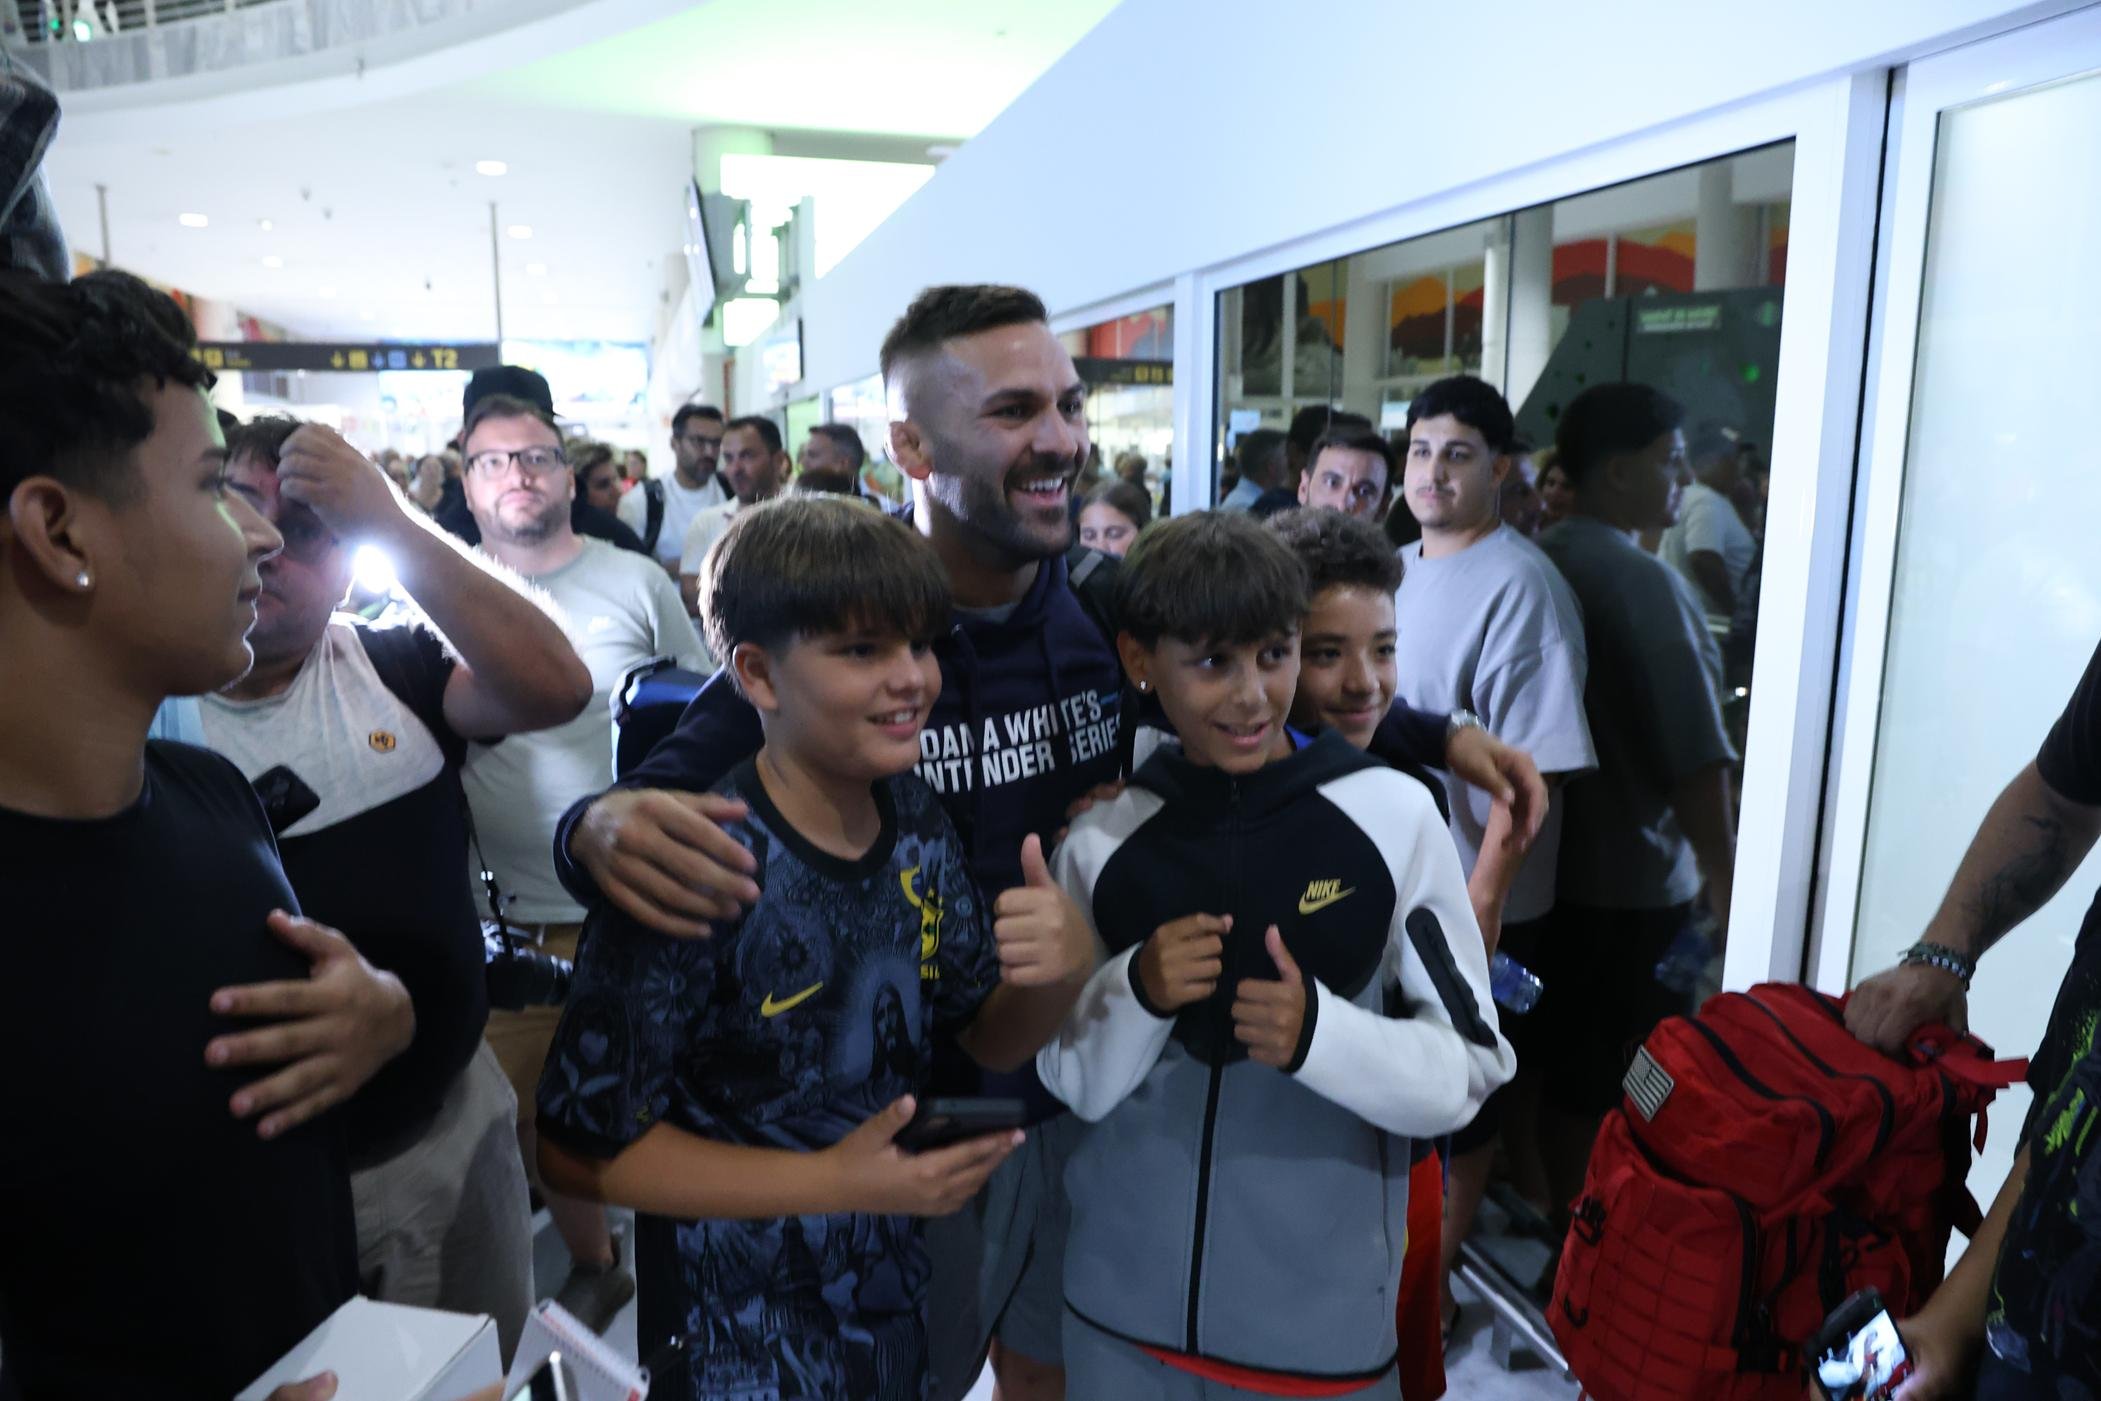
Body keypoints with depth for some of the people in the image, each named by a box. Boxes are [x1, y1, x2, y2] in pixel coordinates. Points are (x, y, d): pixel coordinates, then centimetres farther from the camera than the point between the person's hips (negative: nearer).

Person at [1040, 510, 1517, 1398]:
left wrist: (1320, 1031, -26)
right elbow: (1075, 1087, 0)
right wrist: (1136, 993, -19)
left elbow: (1468, 1070, -8)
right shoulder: (1100, 844, -5)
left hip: (1322, 1319, -1)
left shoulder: (1394, 815, -12)